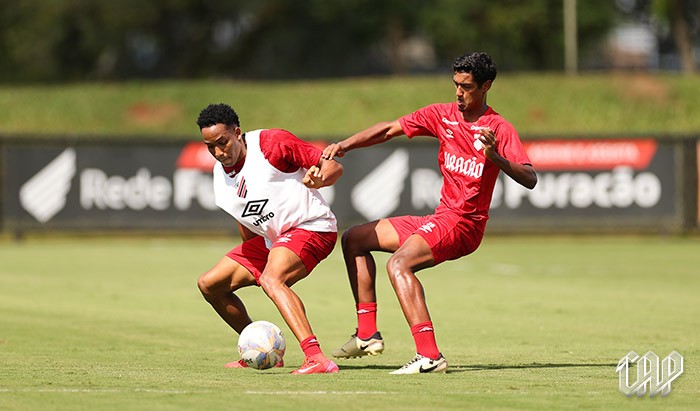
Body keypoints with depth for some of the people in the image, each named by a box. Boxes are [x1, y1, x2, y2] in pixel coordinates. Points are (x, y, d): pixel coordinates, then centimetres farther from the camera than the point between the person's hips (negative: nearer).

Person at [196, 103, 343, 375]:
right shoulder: (220, 172, 5)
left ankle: (316, 358, -48)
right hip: (268, 238, 9)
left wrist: (318, 178, -38)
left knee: (271, 280, -35)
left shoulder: (271, 143, -18)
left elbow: (334, 166, -18)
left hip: (311, 227, -9)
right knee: (209, 284, 7)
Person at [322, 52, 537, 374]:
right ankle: (367, 335, 10)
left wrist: (496, 158, -37)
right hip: (440, 218, 9)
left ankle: (429, 356, -37)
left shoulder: (500, 129, -11)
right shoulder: (443, 115, 8)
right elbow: (389, 129, 10)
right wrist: (343, 146, -2)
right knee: (354, 239, 13)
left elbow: (530, 180, -20)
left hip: (463, 224, -9)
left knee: (398, 263, -31)